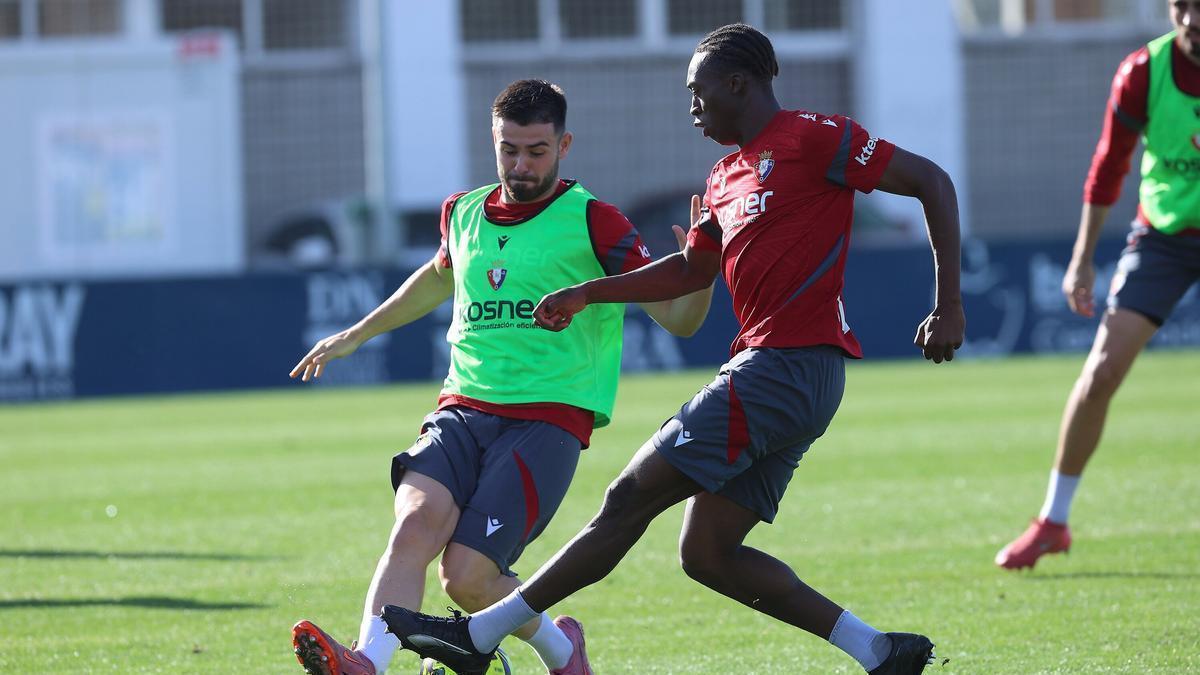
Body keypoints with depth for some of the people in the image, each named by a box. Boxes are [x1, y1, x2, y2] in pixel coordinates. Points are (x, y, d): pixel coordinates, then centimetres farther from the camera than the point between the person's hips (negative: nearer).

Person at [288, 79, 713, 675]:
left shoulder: (590, 221, -2)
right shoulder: (464, 214, 14)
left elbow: (677, 318, -3)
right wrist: (353, 336, 46)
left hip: (548, 420, -4)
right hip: (462, 412, 4)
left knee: (467, 577, -17)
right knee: (415, 525, -27)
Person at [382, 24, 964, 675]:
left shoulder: (810, 138, -6)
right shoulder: (726, 177, 20)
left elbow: (931, 181, -7)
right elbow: (693, 270, 33)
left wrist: (948, 304, -12)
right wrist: (588, 293, 29)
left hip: (785, 370, -10)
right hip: (766, 370, 10)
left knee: (629, 500, -7)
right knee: (707, 556, 6)